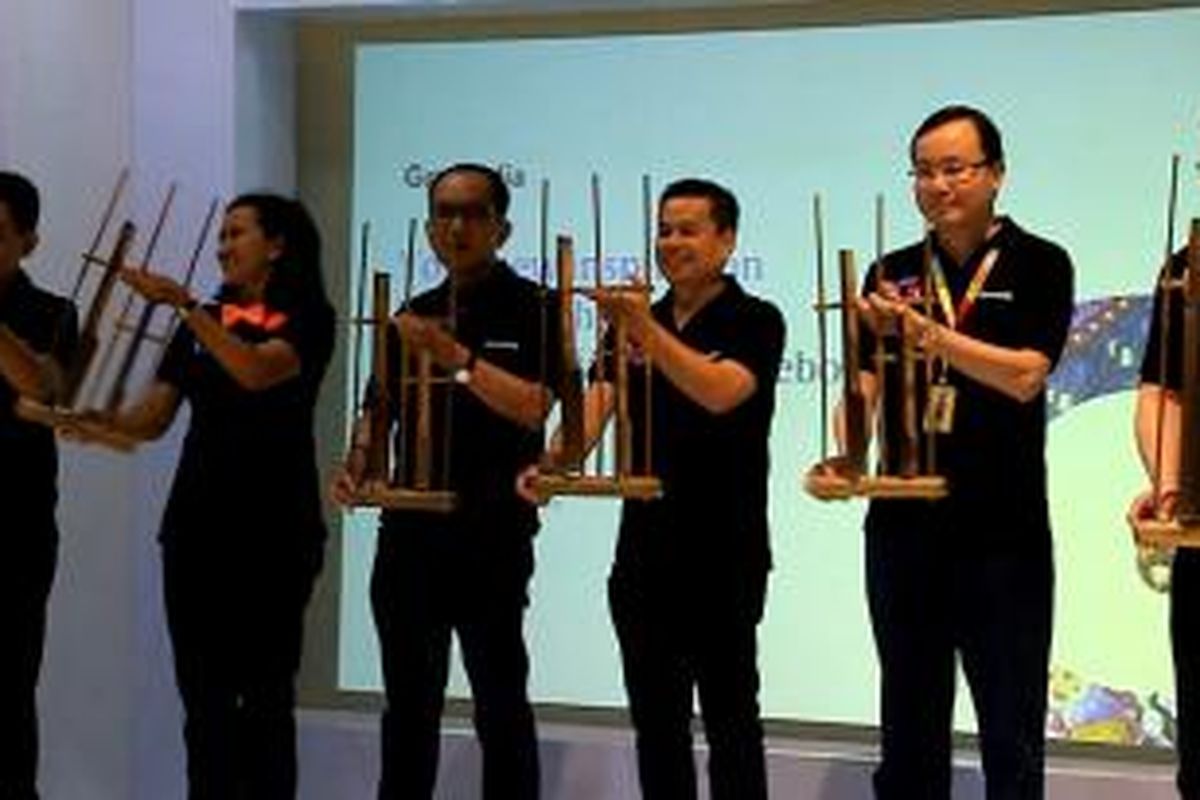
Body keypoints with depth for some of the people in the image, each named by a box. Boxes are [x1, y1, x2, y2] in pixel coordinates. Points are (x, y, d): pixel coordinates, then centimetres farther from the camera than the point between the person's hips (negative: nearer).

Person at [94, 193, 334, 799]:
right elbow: (151, 418, 10)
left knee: (265, 692, -4)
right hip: (197, 523, 5)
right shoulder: (202, 323, 16)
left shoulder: (305, 317, 0)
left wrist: (184, 305, -23)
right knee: (203, 692, 5)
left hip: (273, 528, -5)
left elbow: (259, 370, -21)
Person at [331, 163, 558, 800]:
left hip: (491, 532, -6)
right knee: (409, 701, 13)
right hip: (410, 527, 6)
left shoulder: (529, 308, -3)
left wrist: (456, 356, -22)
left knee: (499, 703, -3)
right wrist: (356, 465, 1)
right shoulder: (414, 316, 15)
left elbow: (533, 407, -15)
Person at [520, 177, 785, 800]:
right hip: (643, 549, 6)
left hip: (724, 554, -6)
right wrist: (555, 464, -21)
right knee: (655, 719, 11)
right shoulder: (635, 324, 12)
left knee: (729, 716, -1)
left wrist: (647, 329, -32)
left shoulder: (754, 321, -5)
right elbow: (598, 399, -2)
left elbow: (720, 392, -24)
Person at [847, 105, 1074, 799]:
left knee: (1012, 740, 4)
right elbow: (865, 386, 4)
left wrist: (924, 331, -24)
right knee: (910, 726, 14)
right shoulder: (893, 275, 10)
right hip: (904, 526, 4)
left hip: (1003, 532, -4)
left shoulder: (1038, 266, -1)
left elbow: (1024, 376, -15)